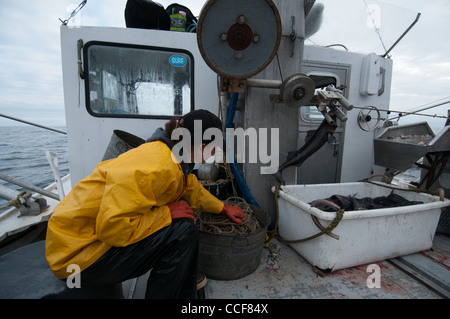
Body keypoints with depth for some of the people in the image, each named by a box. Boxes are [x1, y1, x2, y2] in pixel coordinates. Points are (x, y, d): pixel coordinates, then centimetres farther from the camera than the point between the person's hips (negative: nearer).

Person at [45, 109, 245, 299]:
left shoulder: (171, 155, 1)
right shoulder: (157, 167, -31)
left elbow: (192, 188, 17)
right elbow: (112, 226, -32)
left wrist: (223, 208, 28)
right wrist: (166, 213, -21)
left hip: (106, 230, 9)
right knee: (182, 232, -22)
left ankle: (185, 293, 22)